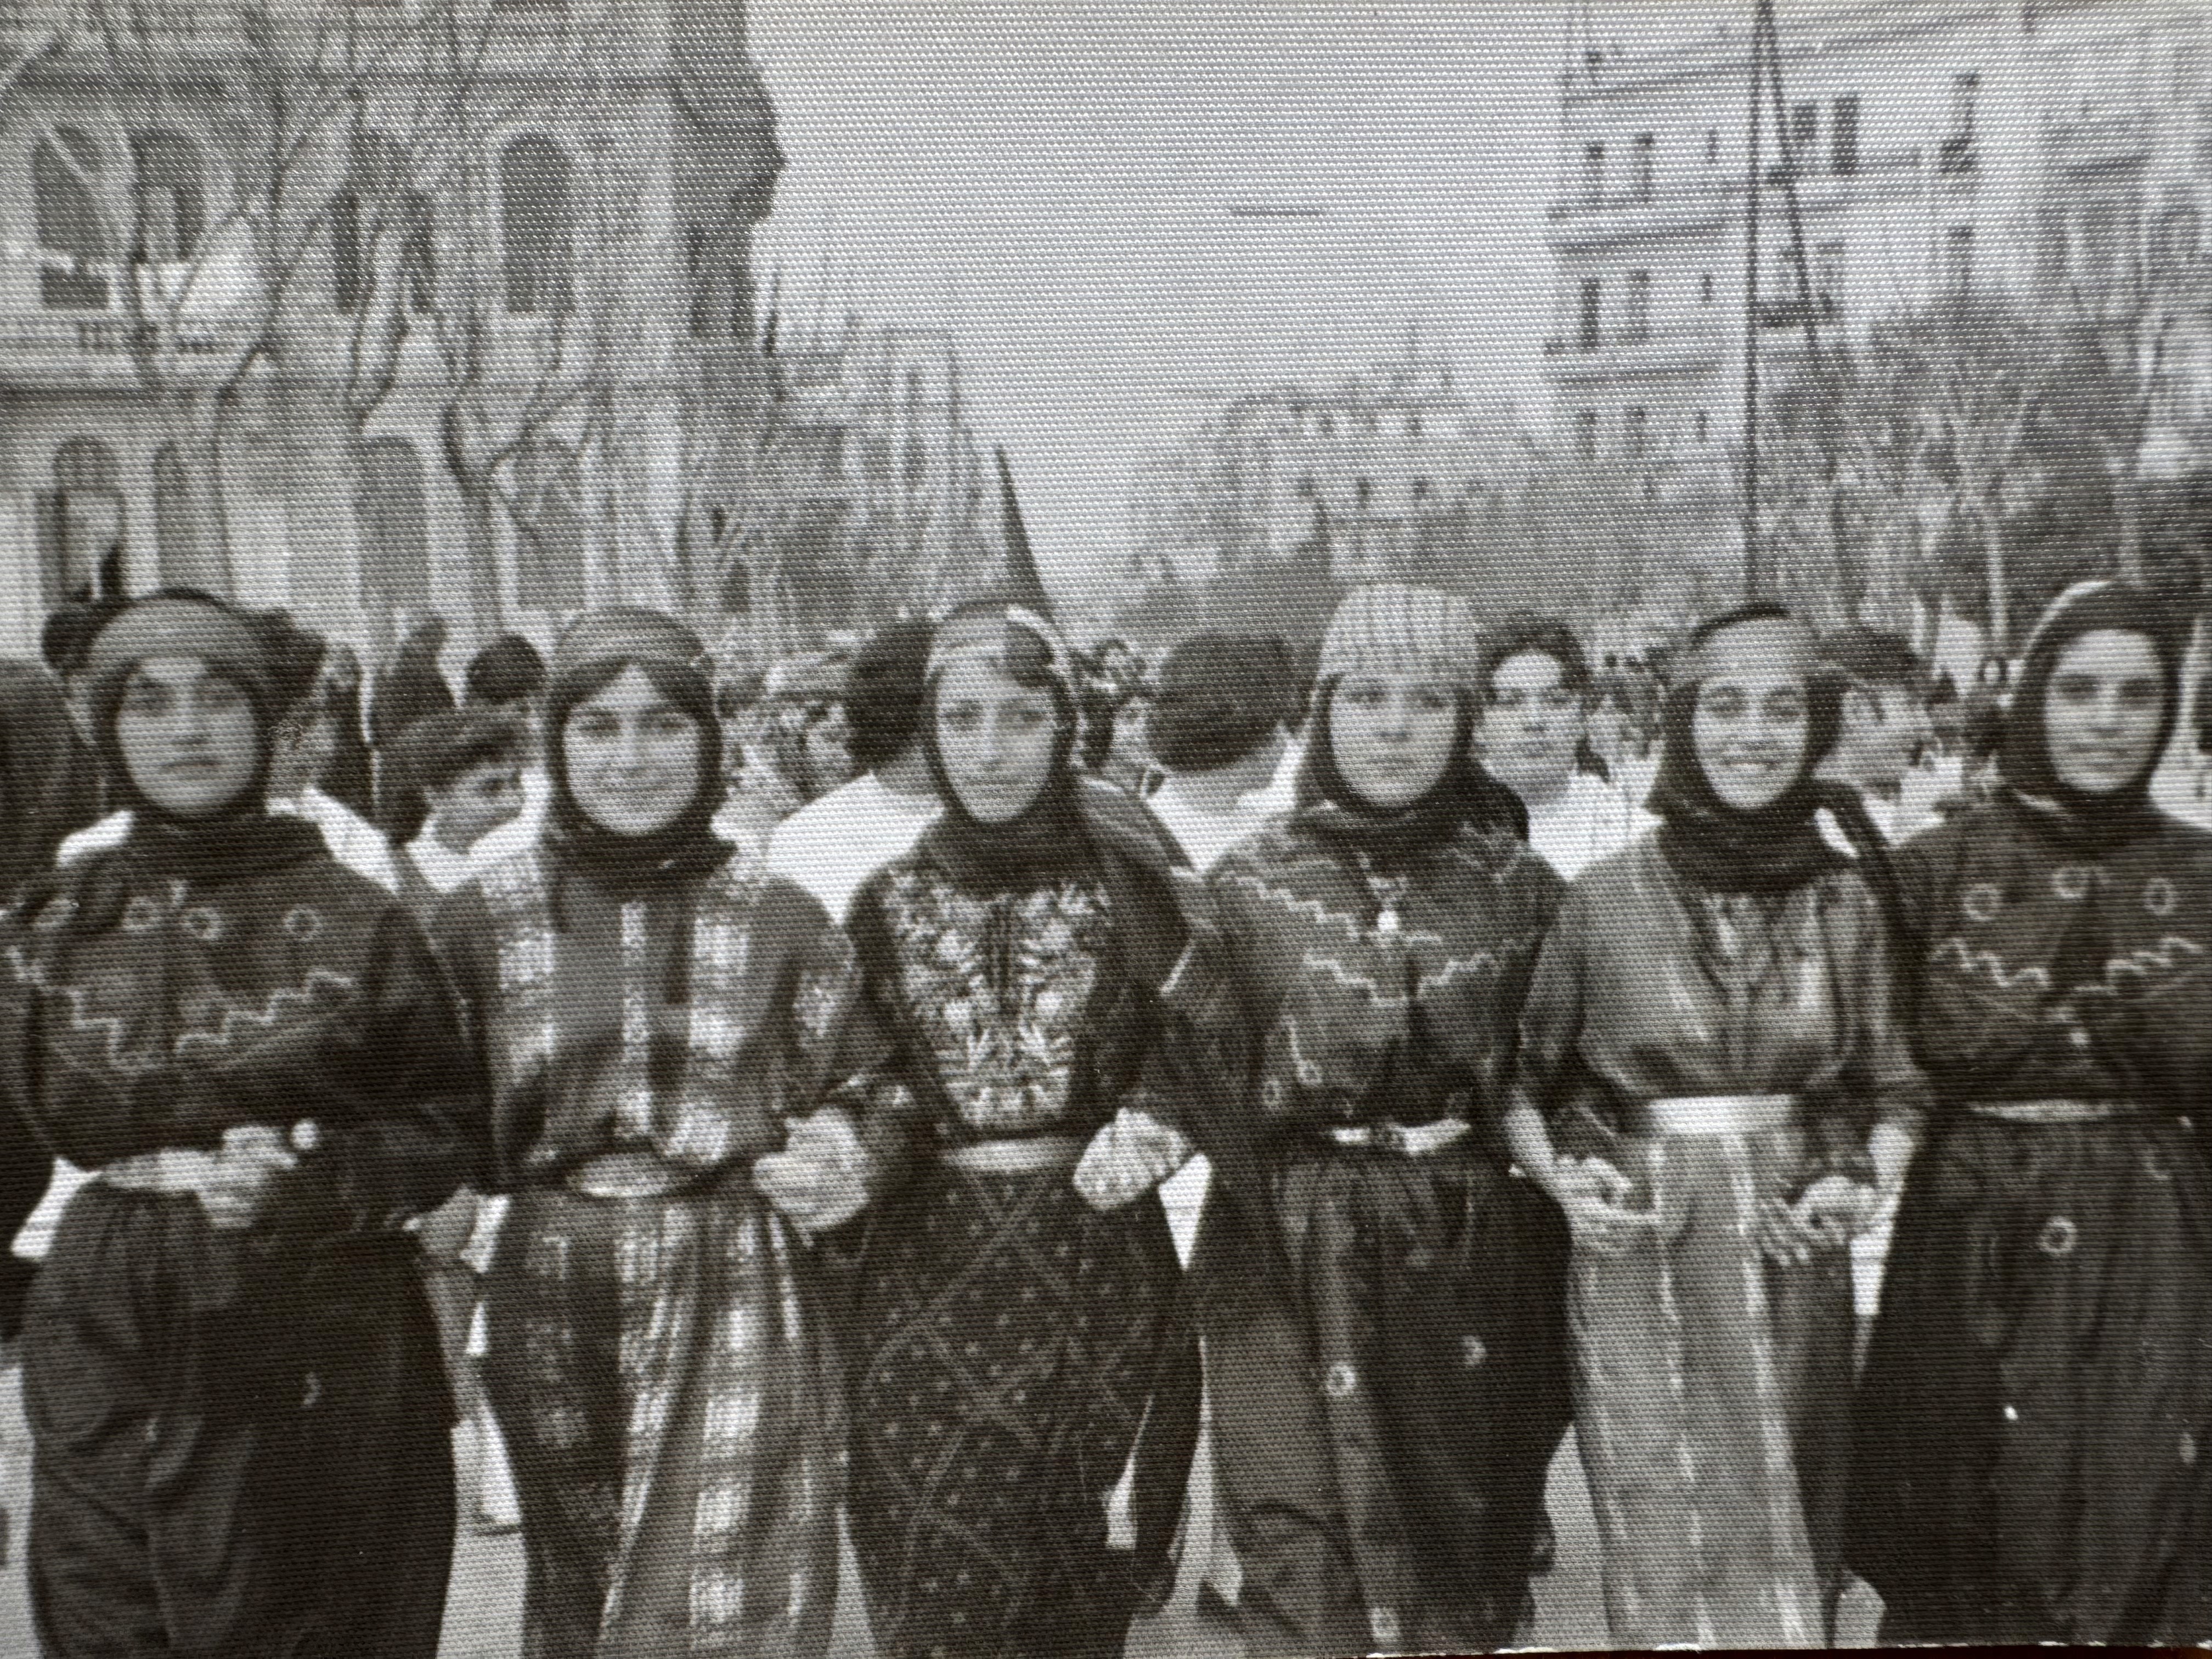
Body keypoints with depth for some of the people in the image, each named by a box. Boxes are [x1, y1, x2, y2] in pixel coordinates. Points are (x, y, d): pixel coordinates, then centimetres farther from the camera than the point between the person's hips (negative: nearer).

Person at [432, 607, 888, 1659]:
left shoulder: (777, 917, -1)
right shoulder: (484, 916, 0)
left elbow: (838, 1090, 11)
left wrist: (830, 1149, -8)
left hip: (734, 1303, -1)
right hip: (550, 1303, 2)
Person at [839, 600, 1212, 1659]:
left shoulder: (1129, 884, -1)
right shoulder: (889, 899, 4)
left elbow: (1190, 1055, 2)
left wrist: (1149, 1129, -16)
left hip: (1102, 1262, -1)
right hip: (931, 1270, 1)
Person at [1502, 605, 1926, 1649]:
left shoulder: (1845, 903, 4)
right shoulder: (1604, 897, -3)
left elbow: (1894, 1092, 12)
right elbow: (1522, 1081, 5)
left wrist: (1863, 1182, -6)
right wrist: (1562, 1178, -12)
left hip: (1795, 1260, 3)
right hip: (1642, 1255, -3)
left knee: (1795, 1557, 13)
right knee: (1677, 1561, -1)